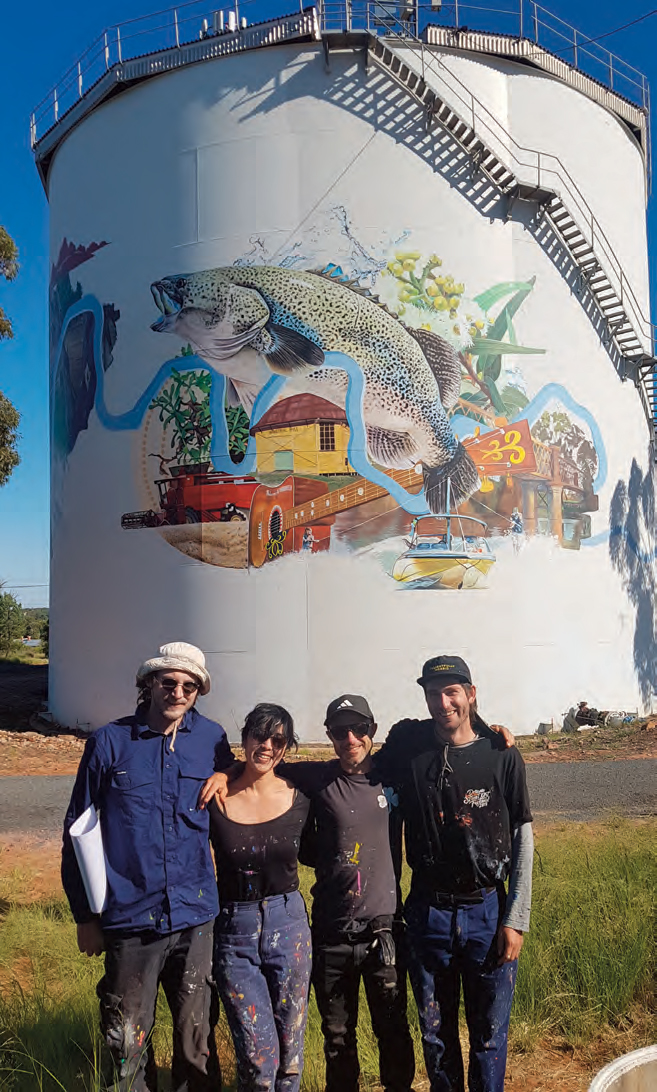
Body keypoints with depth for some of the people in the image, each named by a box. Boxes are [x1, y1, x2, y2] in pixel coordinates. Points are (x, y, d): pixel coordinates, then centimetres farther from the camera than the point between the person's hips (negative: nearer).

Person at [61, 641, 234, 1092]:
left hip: (196, 918, 1)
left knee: (197, 1038, 13)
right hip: (130, 919, -1)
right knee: (128, 1042, 10)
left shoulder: (211, 738, -1)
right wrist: (85, 915, 3)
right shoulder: (110, 742, -5)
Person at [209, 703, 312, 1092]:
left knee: (290, 1053, 11)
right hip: (234, 930, -2)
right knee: (258, 1059, -4)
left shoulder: (299, 798, -2)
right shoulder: (215, 800, -8)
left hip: (289, 926, 2)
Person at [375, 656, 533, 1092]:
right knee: (436, 1032, 15)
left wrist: (515, 920, -4)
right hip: (428, 910, 2)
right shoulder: (408, 744, -4)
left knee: (490, 1034, 9)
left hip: (488, 911, -1)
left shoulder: (502, 756, -7)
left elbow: (523, 839, -2)